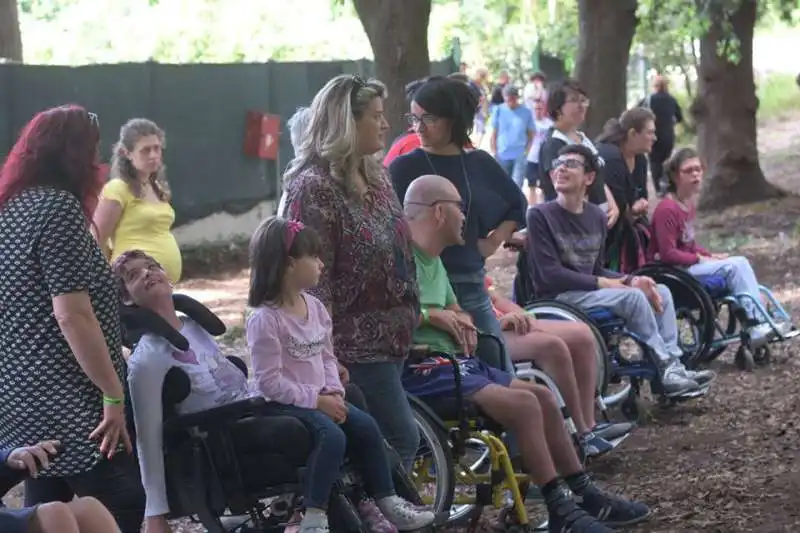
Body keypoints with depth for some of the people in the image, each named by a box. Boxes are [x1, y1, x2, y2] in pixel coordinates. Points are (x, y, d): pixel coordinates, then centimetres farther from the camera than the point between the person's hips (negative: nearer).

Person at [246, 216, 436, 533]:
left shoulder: (315, 307, 8)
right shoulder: (265, 319, -19)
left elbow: (327, 356, 15)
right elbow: (270, 382, -21)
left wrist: (333, 391, -4)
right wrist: (316, 399, -21)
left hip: (320, 398, 8)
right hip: (284, 404, -8)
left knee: (366, 426, -5)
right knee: (332, 436, -28)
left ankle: (387, 501, 6)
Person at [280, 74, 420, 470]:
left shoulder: (375, 177, 11)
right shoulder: (314, 188, -15)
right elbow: (312, 278, -18)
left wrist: (410, 317, 19)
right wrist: (328, 356, -20)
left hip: (389, 337, 8)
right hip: (355, 345, -8)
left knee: (378, 440, 11)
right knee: (401, 438, -9)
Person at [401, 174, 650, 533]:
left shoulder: (433, 259, 18)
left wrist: (460, 321, 3)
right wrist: (432, 315, -18)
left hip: (451, 361, 11)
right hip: (422, 369, -11)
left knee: (541, 395, 10)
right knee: (524, 403, -22)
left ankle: (585, 495, 15)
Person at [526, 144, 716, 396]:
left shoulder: (596, 216, 11)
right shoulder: (541, 215, -10)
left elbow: (596, 270, 13)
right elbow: (549, 275, -16)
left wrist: (630, 280, -7)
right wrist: (604, 283, -16)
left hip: (590, 291, 8)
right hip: (558, 297, -8)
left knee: (661, 292, -1)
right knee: (633, 297, -25)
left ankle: (674, 366, -10)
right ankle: (665, 369, -15)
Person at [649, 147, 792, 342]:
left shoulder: (689, 205, 12)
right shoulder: (667, 209, -18)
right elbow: (668, 254, -22)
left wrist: (710, 256, 4)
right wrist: (701, 259, -14)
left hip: (688, 264, 9)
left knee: (741, 262, -6)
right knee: (734, 266, -17)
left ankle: (758, 324, -13)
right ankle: (755, 325, -15)